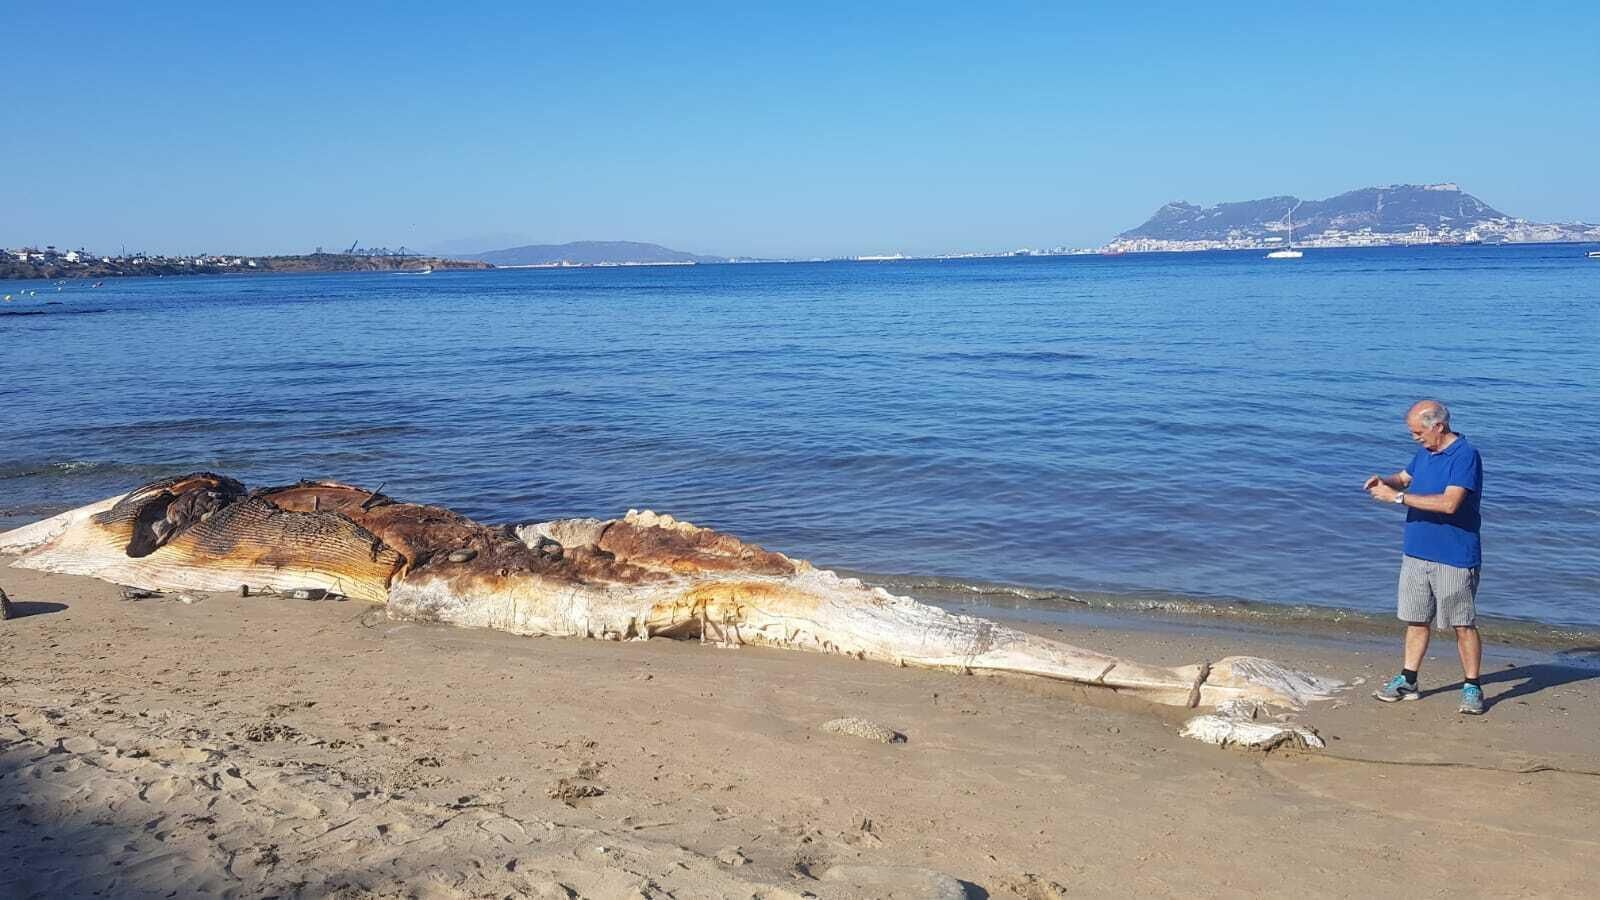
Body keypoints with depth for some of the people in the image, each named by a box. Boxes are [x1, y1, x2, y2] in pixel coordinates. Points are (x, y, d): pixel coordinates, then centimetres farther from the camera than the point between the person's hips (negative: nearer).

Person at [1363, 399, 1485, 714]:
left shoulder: (1466, 456, -17)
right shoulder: (1424, 453, 8)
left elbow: (1449, 503, -27)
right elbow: (1405, 477, 26)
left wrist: (1397, 497, -23)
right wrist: (1385, 481, 2)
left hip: (1455, 558, -7)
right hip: (1416, 553, 8)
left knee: (1463, 625, 3)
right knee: (1416, 620, 13)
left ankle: (1472, 687, 14)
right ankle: (1407, 681, 22)